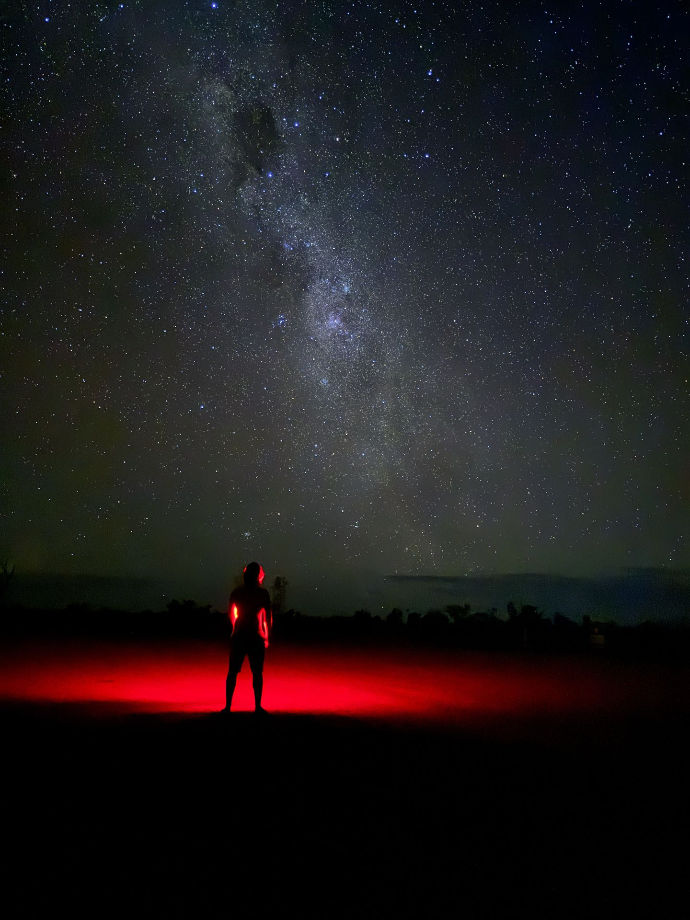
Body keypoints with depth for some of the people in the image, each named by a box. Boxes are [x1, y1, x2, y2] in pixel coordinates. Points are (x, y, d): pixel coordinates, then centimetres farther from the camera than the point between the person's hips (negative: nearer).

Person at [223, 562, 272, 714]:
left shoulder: (236, 592, 3)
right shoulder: (262, 593, -6)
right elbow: (268, 617, -3)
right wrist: (267, 636, 7)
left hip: (238, 636, 3)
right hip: (256, 638, -2)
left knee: (232, 671, 9)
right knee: (257, 673, 6)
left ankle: (228, 706, 9)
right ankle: (257, 706, 7)